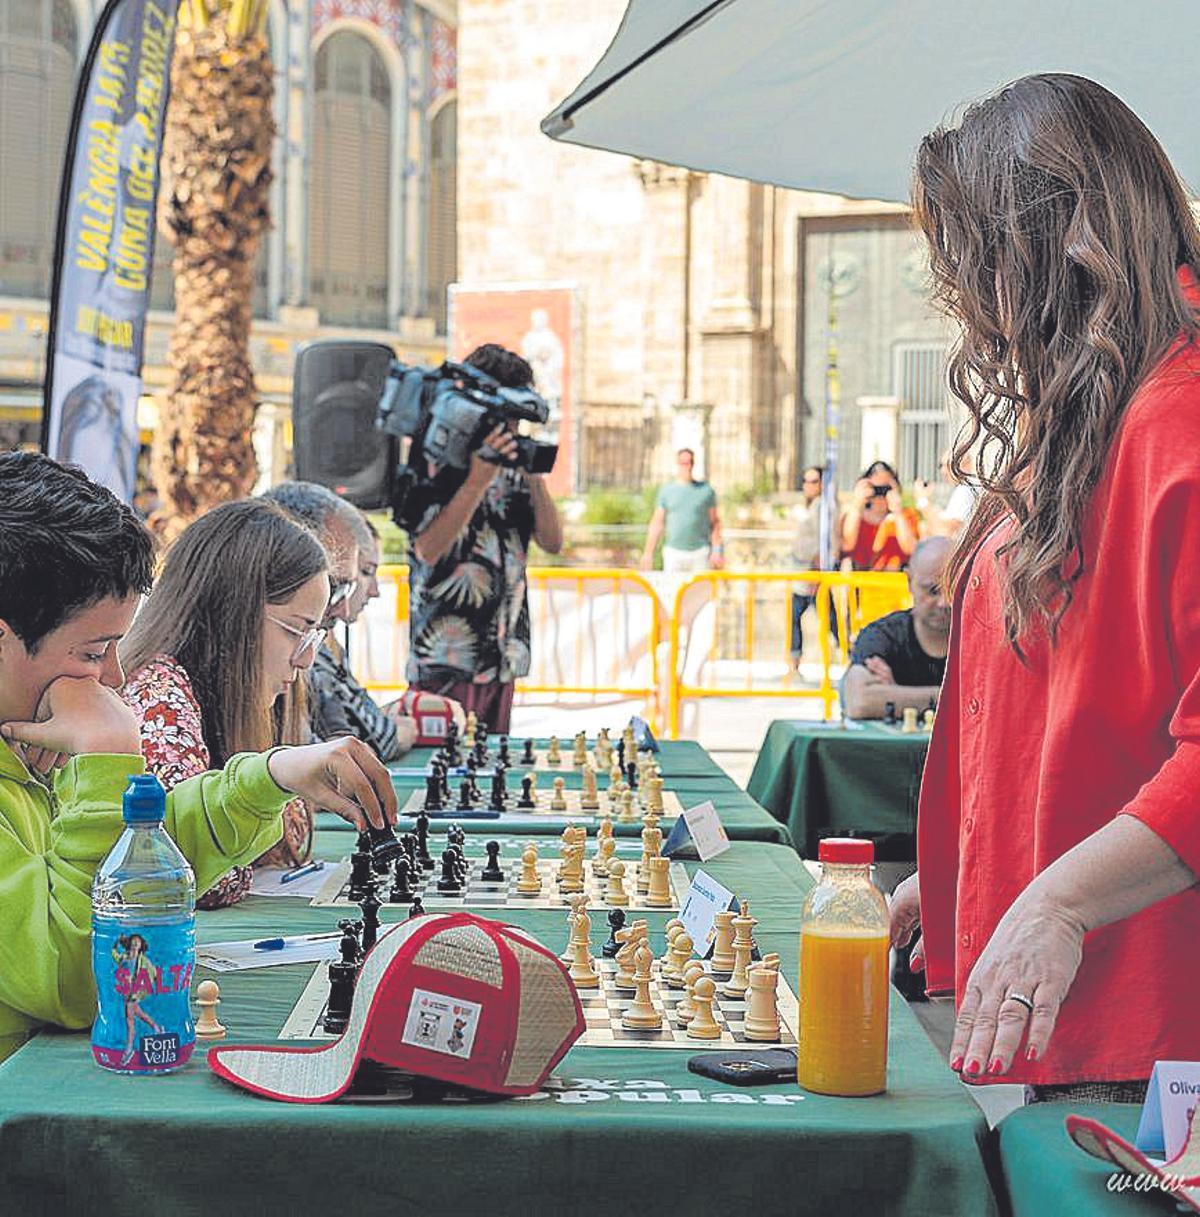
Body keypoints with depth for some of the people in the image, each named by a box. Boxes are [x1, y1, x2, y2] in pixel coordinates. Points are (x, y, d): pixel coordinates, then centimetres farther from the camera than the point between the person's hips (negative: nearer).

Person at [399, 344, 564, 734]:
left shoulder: (512, 463, 12)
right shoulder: (433, 462, -6)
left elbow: (553, 542, 8)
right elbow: (428, 548, -17)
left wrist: (534, 478, -7)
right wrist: (478, 480, -23)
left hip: (502, 658, 6)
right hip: (446, 659, -6)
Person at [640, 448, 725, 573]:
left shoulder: (706, 490, 7)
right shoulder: (666, 491, 8)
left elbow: (714, 522, 7)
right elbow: (656, 523, 7)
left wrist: (717, 551, -2)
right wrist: (648, 553, 2)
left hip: (700, 553, 0)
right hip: (673, 552, 0)